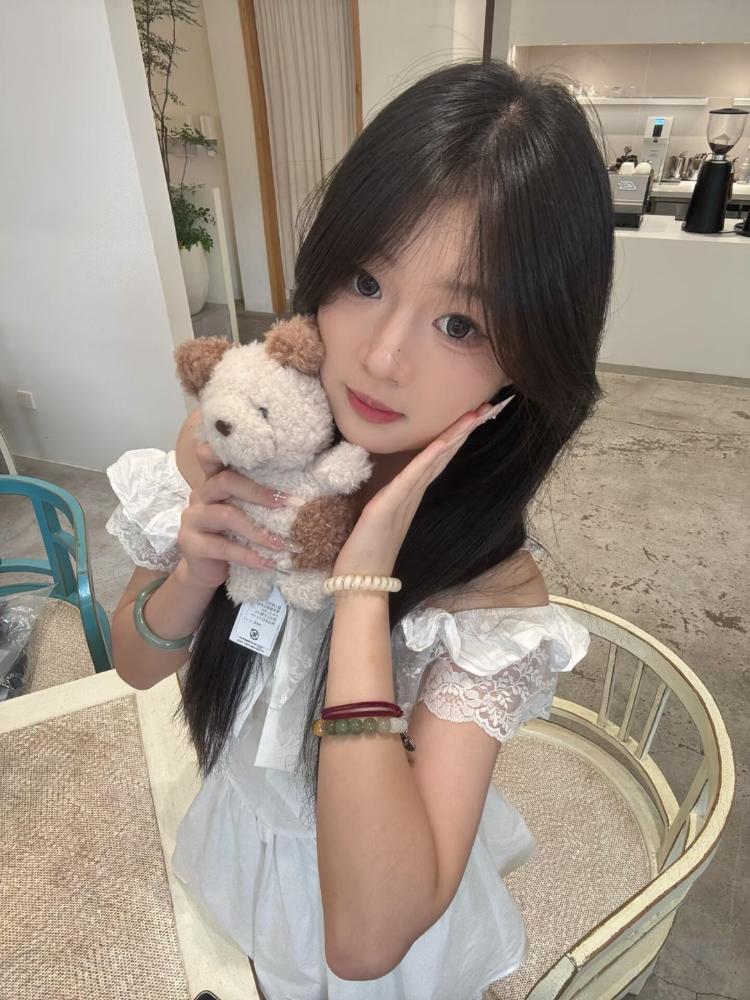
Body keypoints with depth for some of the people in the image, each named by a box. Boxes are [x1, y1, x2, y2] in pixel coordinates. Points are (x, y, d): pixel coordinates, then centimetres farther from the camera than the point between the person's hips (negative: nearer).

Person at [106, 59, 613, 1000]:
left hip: (382, 902, -3)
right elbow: (136, 663, -10)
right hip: (240, 842, 4)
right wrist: (194, 574, -32)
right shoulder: (237, 436, -23)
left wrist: (364, 587, -41)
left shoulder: (494, 590, -33)